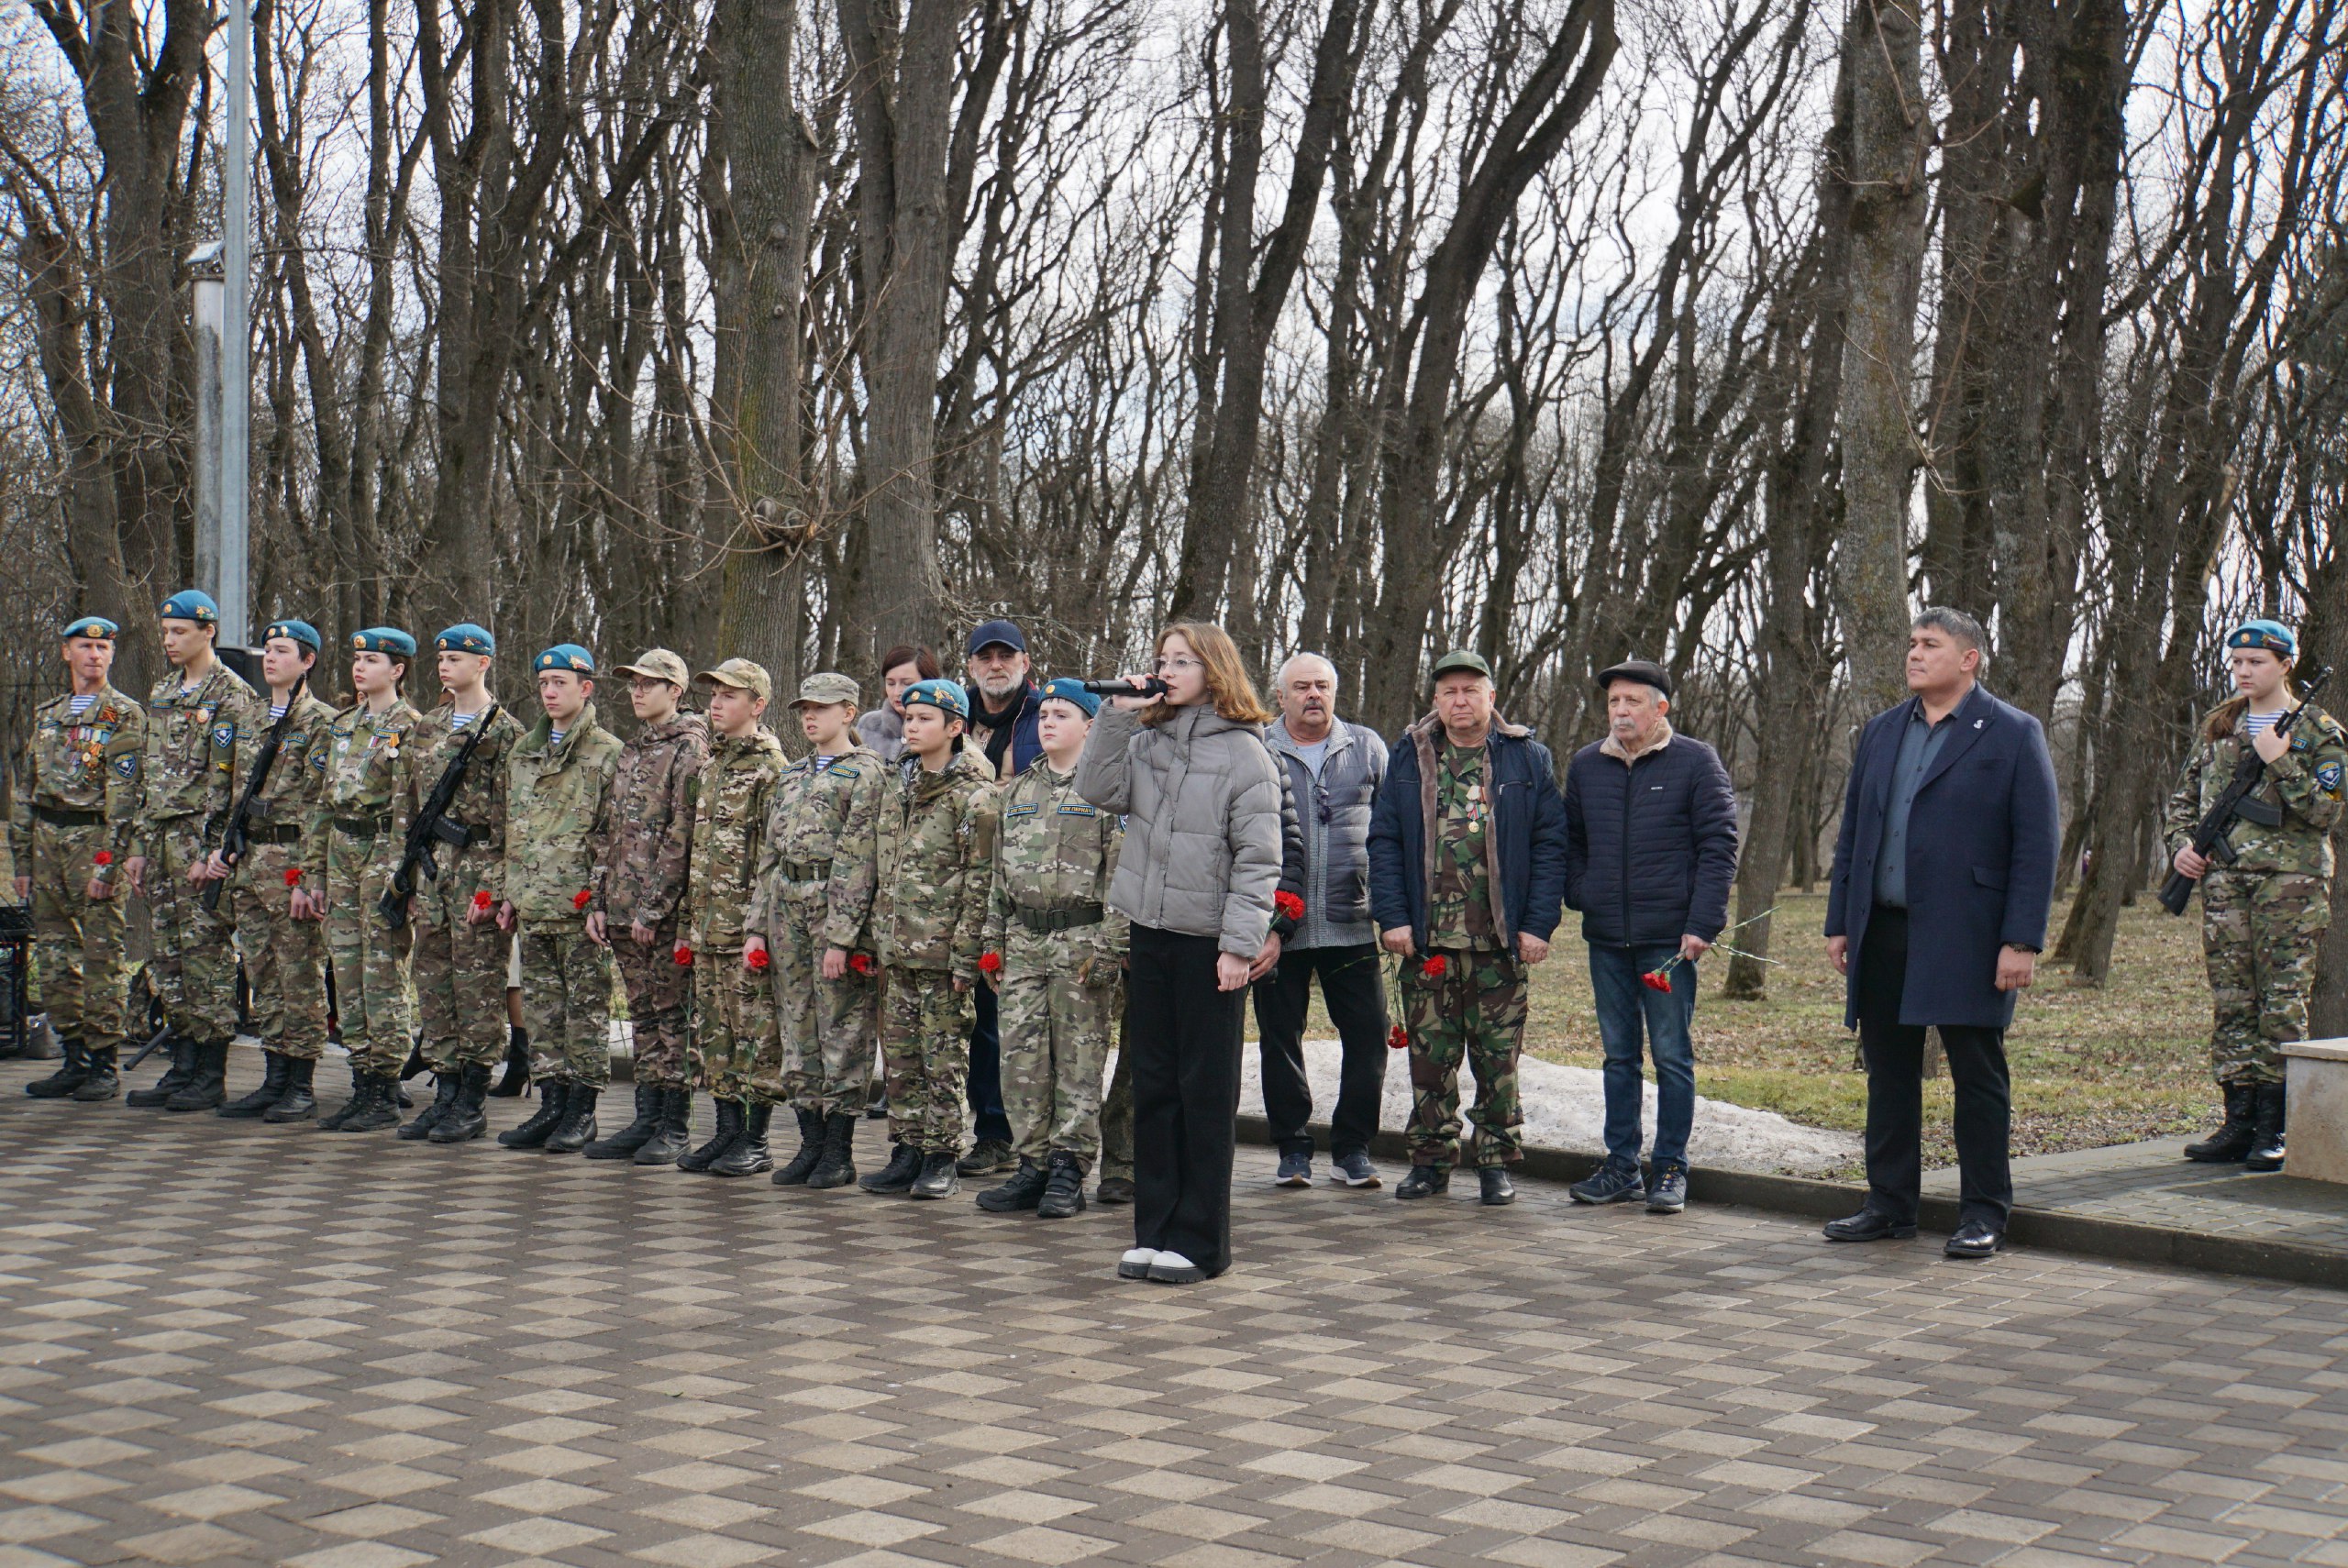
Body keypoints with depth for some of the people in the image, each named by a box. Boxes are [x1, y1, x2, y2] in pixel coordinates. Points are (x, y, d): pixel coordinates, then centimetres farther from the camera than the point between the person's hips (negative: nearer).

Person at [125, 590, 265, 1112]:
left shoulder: (234, 697, -8)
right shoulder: (162, 695, 18)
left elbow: (228, 783, -13)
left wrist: (210, 852, -18)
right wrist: (141, 847, 16)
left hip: (203, 839, -8)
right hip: (162, 840, 8)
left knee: (207, 956, -6)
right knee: (167, 957, 9)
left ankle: (211, 1077, -1)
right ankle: (183, 1069, 15)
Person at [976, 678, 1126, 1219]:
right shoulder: (1018, 791, 16)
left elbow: (1123, 875, -8)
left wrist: (1109, 949, -14)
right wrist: (994, 943, 14)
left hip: (1082, 940, -6)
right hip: (1023, 940, 6)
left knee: (1079, 1059, -2)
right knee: (1021, 1057, 3)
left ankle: (1068, 1172, 3)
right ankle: (1033, 1165, 11)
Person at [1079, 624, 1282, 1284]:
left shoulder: (1244, 755, -7)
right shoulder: (1145, 741, 10)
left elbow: (1258, 859, -10)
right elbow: (1097, 789, -3)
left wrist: (1239, 944, -15)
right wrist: (1115, 715, -8)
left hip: (1208, 941, -5)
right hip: (1151, 933, 6)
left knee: (1206, 1092, 1)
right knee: (1152, 1084, 10)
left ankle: (1200, 1241, 7)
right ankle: (1154, 1230, 18)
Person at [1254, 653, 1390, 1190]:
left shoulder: (1366, 748, 9)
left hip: (1351, 924, 1)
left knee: (1367, 1036, -1)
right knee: (1280, 1039, 5)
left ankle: (1353, 1147, 11)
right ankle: (1293, 1148, 17)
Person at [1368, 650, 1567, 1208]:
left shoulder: (1528, 759, 4)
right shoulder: (1410, 756, 8)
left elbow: (1549, 845, 1)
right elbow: (1384, 840, 6)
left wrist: (1538, 925, -7)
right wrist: (1392, 917, -4)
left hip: (1501, 941, -1)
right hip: (1427, 941, 2)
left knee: (1498, 1057, 3)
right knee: (1429, 1056, 6)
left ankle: (1497, 1163, 13)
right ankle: (1431, 1160, 16)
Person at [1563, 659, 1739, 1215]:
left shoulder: (1696, 762, -3)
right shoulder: (1585, 766, 11)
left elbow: (1718, 846, -6)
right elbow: (1570, 841, 21)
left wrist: (1702, 924, -13)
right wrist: (1580, 898, 6)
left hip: (1670, 938, -4)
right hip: (1606, 940, 5)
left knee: (1672, 1056, 0)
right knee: (1619, 1056, 10)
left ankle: (1670, 1170, 7)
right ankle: (1621, 1167, 17)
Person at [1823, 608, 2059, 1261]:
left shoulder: (2013, 735, -2)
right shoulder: (1880, 732, 14)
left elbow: (2038, 844, -6)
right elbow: (1851, 833, 17)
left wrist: (2022, 941, -13)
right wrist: (1840, 924, 9)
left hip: (1966, 940, -5)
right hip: (1883, 934, 5)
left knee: (1978, 1078, 2)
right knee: (1888, 1073, 10)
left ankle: (1984, 1214, 9)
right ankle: (1890, 1203, 20)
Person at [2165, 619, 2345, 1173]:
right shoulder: (2217, 728, 14)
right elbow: (2184, 797, 20)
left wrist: (2280, 762, -14)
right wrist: (2180, 844, 3)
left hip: (2290, 882, -4)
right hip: (2223, 880, 4)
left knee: (2283, 1006, -5)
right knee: (2231, 1004, 3)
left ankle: (2273, 1131, -2)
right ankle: (2238, 1124, 7)